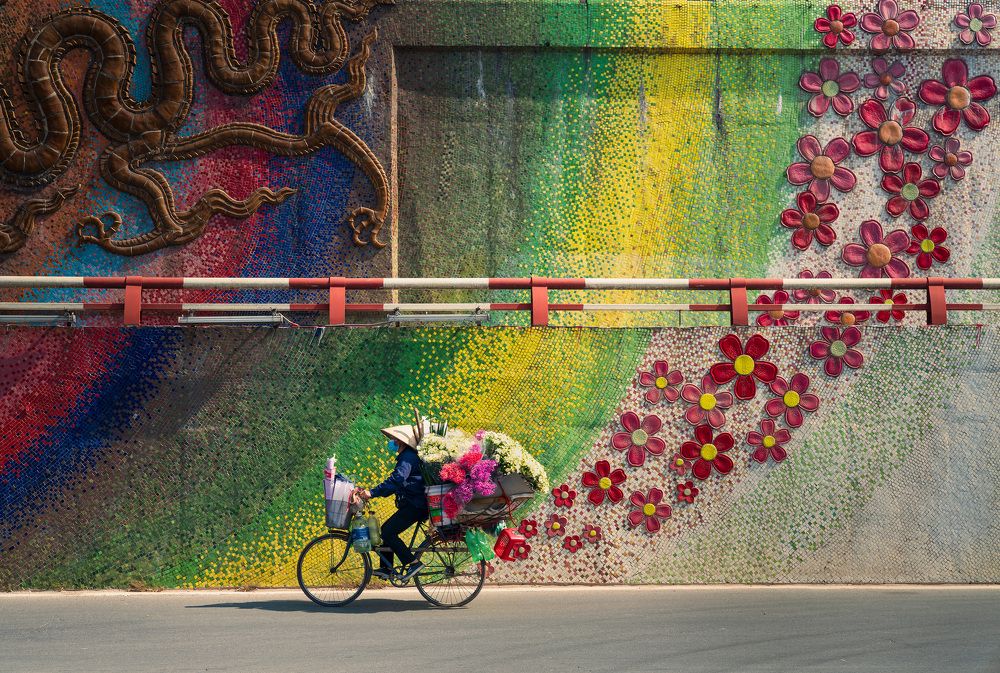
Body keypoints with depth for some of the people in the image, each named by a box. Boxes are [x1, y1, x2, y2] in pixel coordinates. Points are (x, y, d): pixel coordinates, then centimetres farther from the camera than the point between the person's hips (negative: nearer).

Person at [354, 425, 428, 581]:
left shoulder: (408, 458, -15)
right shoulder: (406, 457, 19)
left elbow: (396, 480, -28)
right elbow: (396, 482, 22)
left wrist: (372, 493, -32)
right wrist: (372, 493, 16)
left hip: (414, 506, -11)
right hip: (412, 505, 11)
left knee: (388, 533, -15)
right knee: (386, 530, 13)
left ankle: (413, 563, -15)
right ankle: (386, 568, 17)